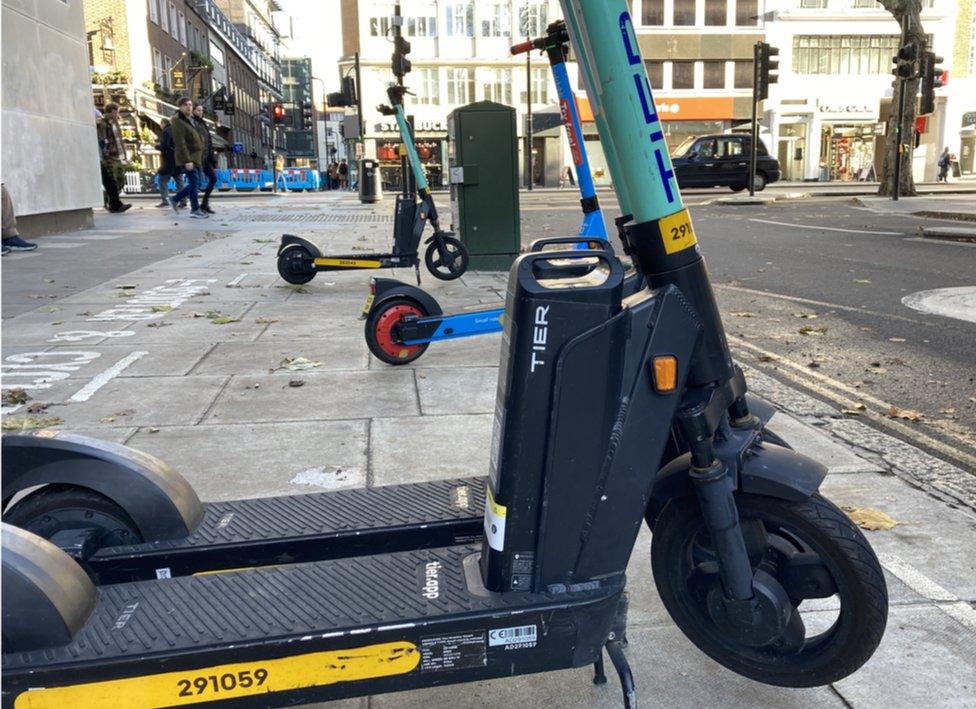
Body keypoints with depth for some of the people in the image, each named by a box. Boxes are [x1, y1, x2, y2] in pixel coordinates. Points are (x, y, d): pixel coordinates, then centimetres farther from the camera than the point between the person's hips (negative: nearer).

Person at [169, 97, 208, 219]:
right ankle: (195, 210, -1)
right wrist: (187, 160, -24)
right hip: (188, 158, -9)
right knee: (194, 183, -8)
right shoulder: (179, 122, -12)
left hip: (195, 158, 9)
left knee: (195, 183, 11)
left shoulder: (191, 120, 16)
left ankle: (175, 199, 23)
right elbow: (180, 143, -19)